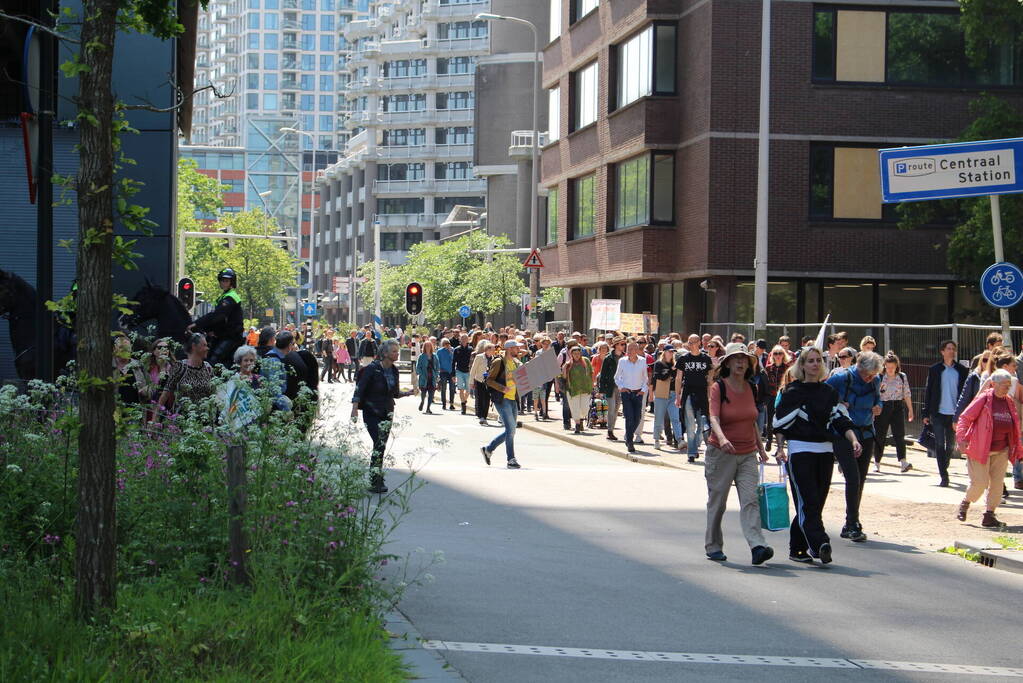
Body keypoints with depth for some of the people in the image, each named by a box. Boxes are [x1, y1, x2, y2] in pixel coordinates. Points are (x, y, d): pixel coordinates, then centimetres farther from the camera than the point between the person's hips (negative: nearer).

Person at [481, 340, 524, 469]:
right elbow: (489, 380, -11)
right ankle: (511, 460, -9)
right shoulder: (499, 362, -7)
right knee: (510, 429, -13)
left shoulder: (516, 363, 16)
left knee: (510, 431, 10)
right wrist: (502, 388, -24)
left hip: (513, 400, 8)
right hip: (502, 400, -8)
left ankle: (488, 449, 25)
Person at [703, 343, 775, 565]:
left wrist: (761, 447, 20)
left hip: (747, 454, 4)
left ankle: (757, 546, -21)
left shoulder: (750, 388, 8)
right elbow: (714, 417, -23)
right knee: (717, 502, 6)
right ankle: (713, 546, 21)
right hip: (721, 453, -4)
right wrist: (721, 438, -41)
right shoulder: (718, 387, -8)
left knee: (750, 500, -10)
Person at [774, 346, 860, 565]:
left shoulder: (829, 392, 12)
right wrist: (780, 448, -8)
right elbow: (781, 423, 1)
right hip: (799, 451, -5)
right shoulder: (791, 391, -1)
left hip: (825, 451, 5)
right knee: (807, 501, -14)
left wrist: (853, 440, -8)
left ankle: (797, 549, 14)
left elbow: (841, 420, 7)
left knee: (816, 502, 6)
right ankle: (820, 545, -26)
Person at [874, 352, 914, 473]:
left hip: (898, 407, 1)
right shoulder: (880, 377, 0)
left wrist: (910, 410, 9)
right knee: (880, 436, 3)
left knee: (899, 435, -10)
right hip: (883, 407, -1)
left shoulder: (902, 377, 6)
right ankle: (877, 463, 13)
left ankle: (903, 461, -18)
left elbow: (907, 394, 10)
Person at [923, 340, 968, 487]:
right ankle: (943, 476, -6)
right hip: (938, 413, -1)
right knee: (939, 444, -6)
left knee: (950, 446, 10)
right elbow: (928, 391, 4)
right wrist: (926, 413, 0)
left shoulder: (961, 370, 5)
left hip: (954, 414, 1)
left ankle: (944, 468, 29)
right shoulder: (934, 369, 3)